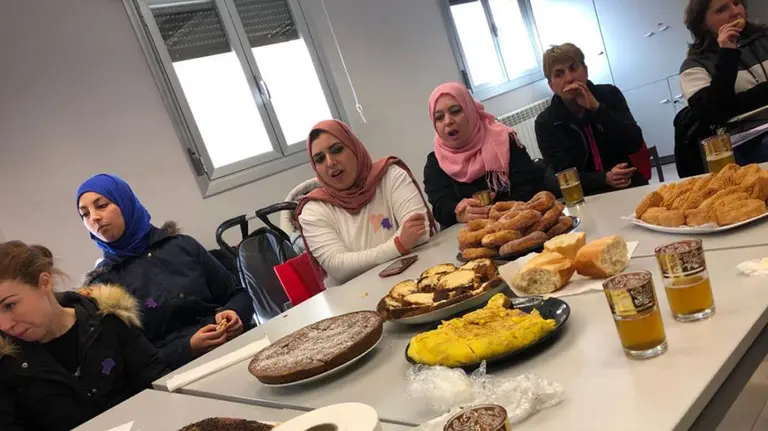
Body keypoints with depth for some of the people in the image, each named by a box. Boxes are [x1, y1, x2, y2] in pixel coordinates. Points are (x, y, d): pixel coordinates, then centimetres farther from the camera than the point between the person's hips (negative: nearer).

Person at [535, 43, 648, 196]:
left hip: (630, 187, 1)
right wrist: (605, 179, -22)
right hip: (587, 198, -1)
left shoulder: (609, 94, 3)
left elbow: (635, 144, -7)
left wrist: (597, 108, -15)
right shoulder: (545, 123, -2)